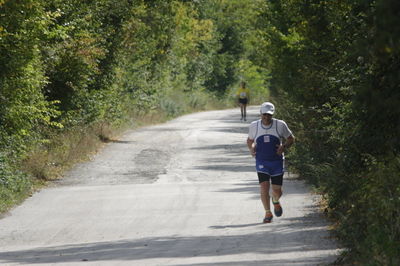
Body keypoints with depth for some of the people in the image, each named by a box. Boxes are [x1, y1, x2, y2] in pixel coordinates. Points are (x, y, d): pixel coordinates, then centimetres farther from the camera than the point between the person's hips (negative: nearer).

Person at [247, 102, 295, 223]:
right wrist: (251, 149, -3)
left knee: (277, 190, 3)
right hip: (261, 162, 0)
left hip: (277, 162, 0)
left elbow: (291, 138, 6)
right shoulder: (254, 126, -1)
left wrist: (284, 146, -13)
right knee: (264, 187, -16)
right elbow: (250, 140, 17)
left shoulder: (280, 125, -6)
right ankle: (268, 213, -2)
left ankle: (276, 202, 40)